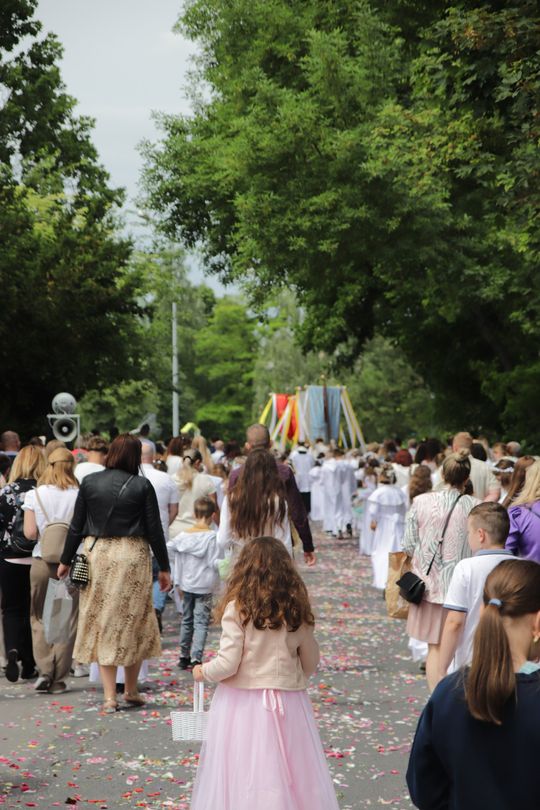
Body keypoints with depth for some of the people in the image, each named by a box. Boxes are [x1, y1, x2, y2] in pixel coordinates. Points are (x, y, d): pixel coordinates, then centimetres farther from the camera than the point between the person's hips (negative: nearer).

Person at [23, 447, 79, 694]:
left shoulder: (34, 495, -2)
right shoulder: (78, 496, -5)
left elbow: (30, 533, -7)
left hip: (42, 562, 1)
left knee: (39, 618, 13)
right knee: (67, 621, 7)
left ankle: (44, 671, 0)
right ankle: (58, 679, 8)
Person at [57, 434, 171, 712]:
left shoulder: (89, 482, 1)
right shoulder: (142, 486, -4)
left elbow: (76, 526, 4)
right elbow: (154, 530, -2)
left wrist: (65, 561, 15)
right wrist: (164, 568, 6)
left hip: (97, 554, 2)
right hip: (132, 555, -1)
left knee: (102, 623, 7)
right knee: (132, 622, 11)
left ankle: (109, 696, 4)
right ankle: (131, 690, 21)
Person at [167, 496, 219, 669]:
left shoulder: (184, 535, 0)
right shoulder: (212, 536, -14)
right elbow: (214, 563, -17)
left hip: (186, 585, 4)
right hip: (204, 587, -4)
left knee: (186, 620, 16)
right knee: (201, 623, -2)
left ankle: (184, 656, 22)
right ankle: (196, 658, -10)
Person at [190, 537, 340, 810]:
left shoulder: (237, 609, -11)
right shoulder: (297, 612, 1)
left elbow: (228, 664, -14)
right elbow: (310, 663, 11)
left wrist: (203, 672, 5)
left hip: (243, 702, -3)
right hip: (289, 704, 3)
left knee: (241, 780, 4)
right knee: (291, 778, 9)